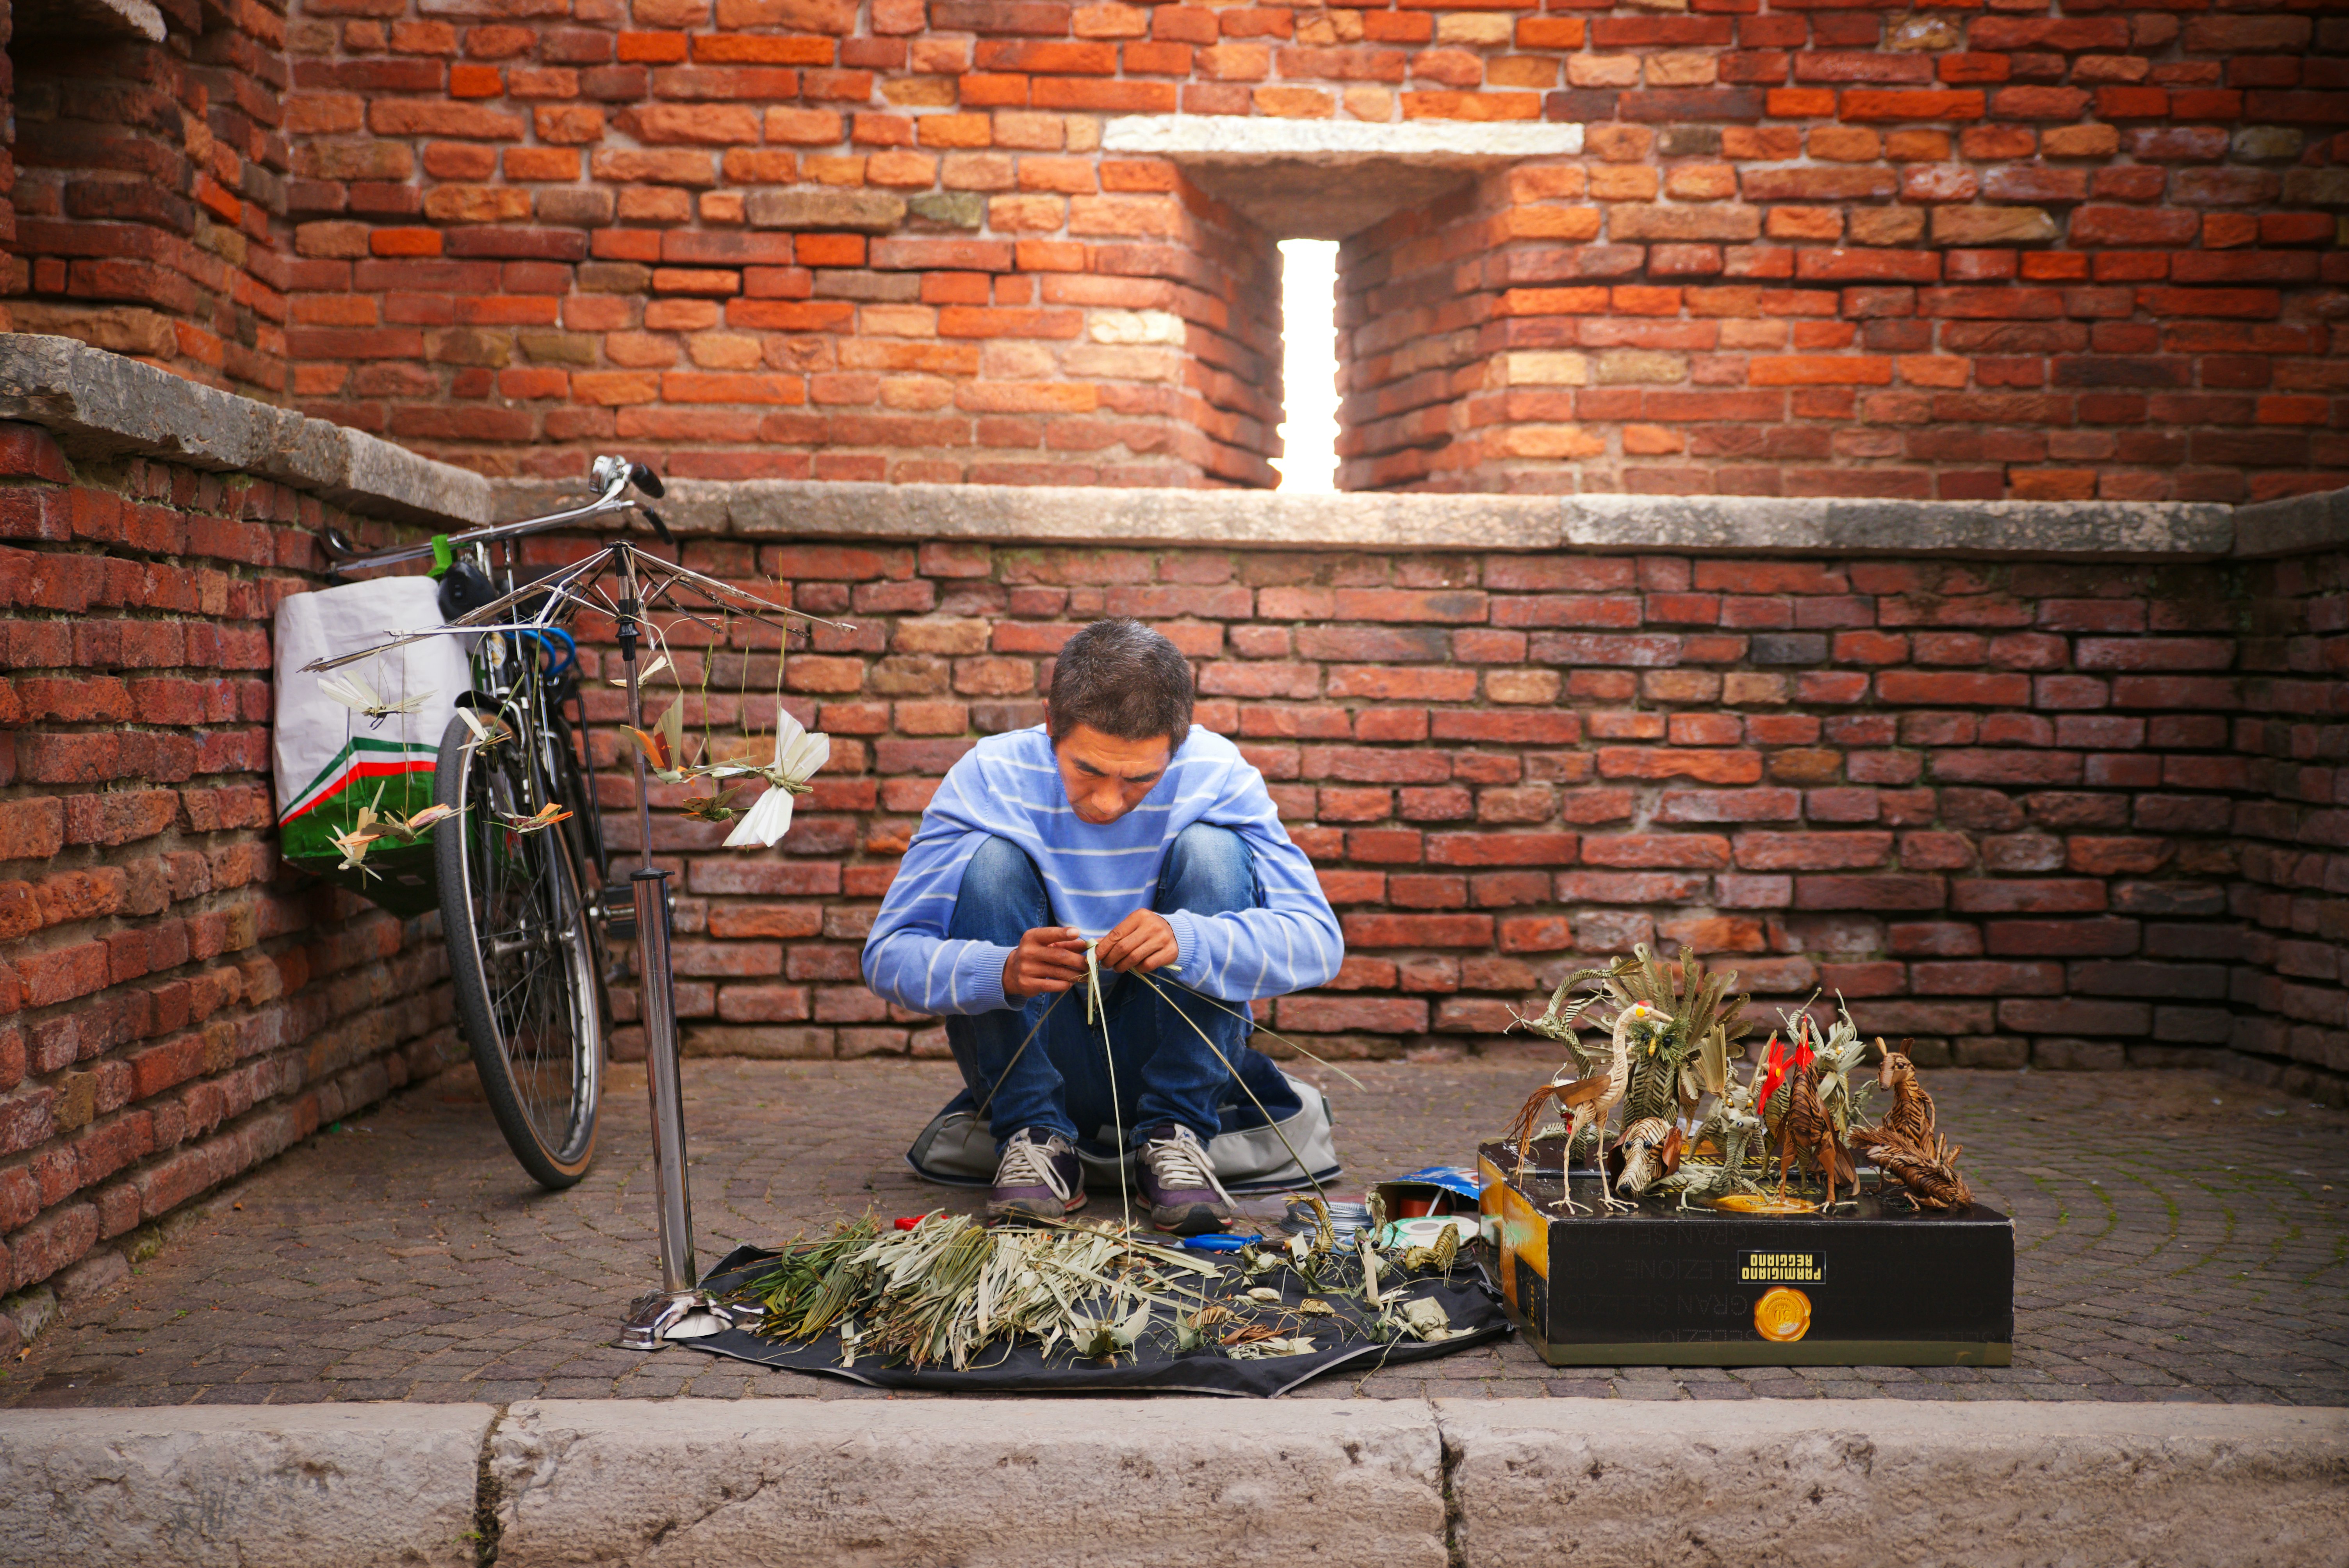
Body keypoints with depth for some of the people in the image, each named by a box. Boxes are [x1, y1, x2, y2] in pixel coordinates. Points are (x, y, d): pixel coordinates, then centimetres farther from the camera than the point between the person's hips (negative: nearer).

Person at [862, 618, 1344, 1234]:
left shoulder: (1216, 777, -14)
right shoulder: (991, 778, -15)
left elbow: (1319, 940, -20)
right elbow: (887, 955, -17)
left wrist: (1187, 940, -40)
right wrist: (1003, 972, -39)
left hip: (1164, 1059, 0)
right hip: (1034, 1060, 0)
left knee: (1212, 851, -21)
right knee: (990, 859, -23)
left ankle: (1174, 1137, -16)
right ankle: (1035, 1138, -16)